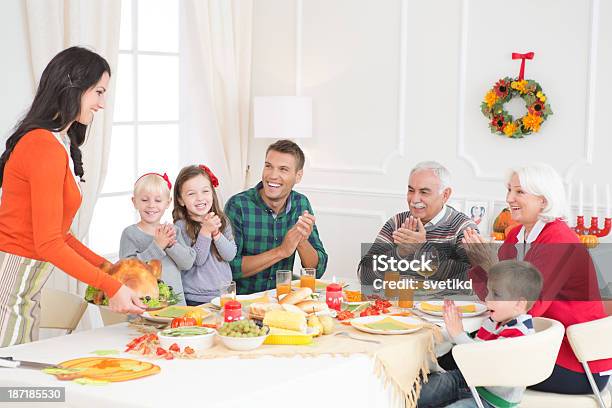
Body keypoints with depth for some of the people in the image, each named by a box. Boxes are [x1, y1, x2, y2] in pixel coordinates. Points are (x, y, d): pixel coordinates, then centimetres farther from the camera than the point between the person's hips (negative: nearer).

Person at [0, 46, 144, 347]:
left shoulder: (59, 144, 13)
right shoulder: (45, 147, -18)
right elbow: (49, 244, -20)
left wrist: (105, 266, 10)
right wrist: (111, 287, -18)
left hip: (26, 290, 10)